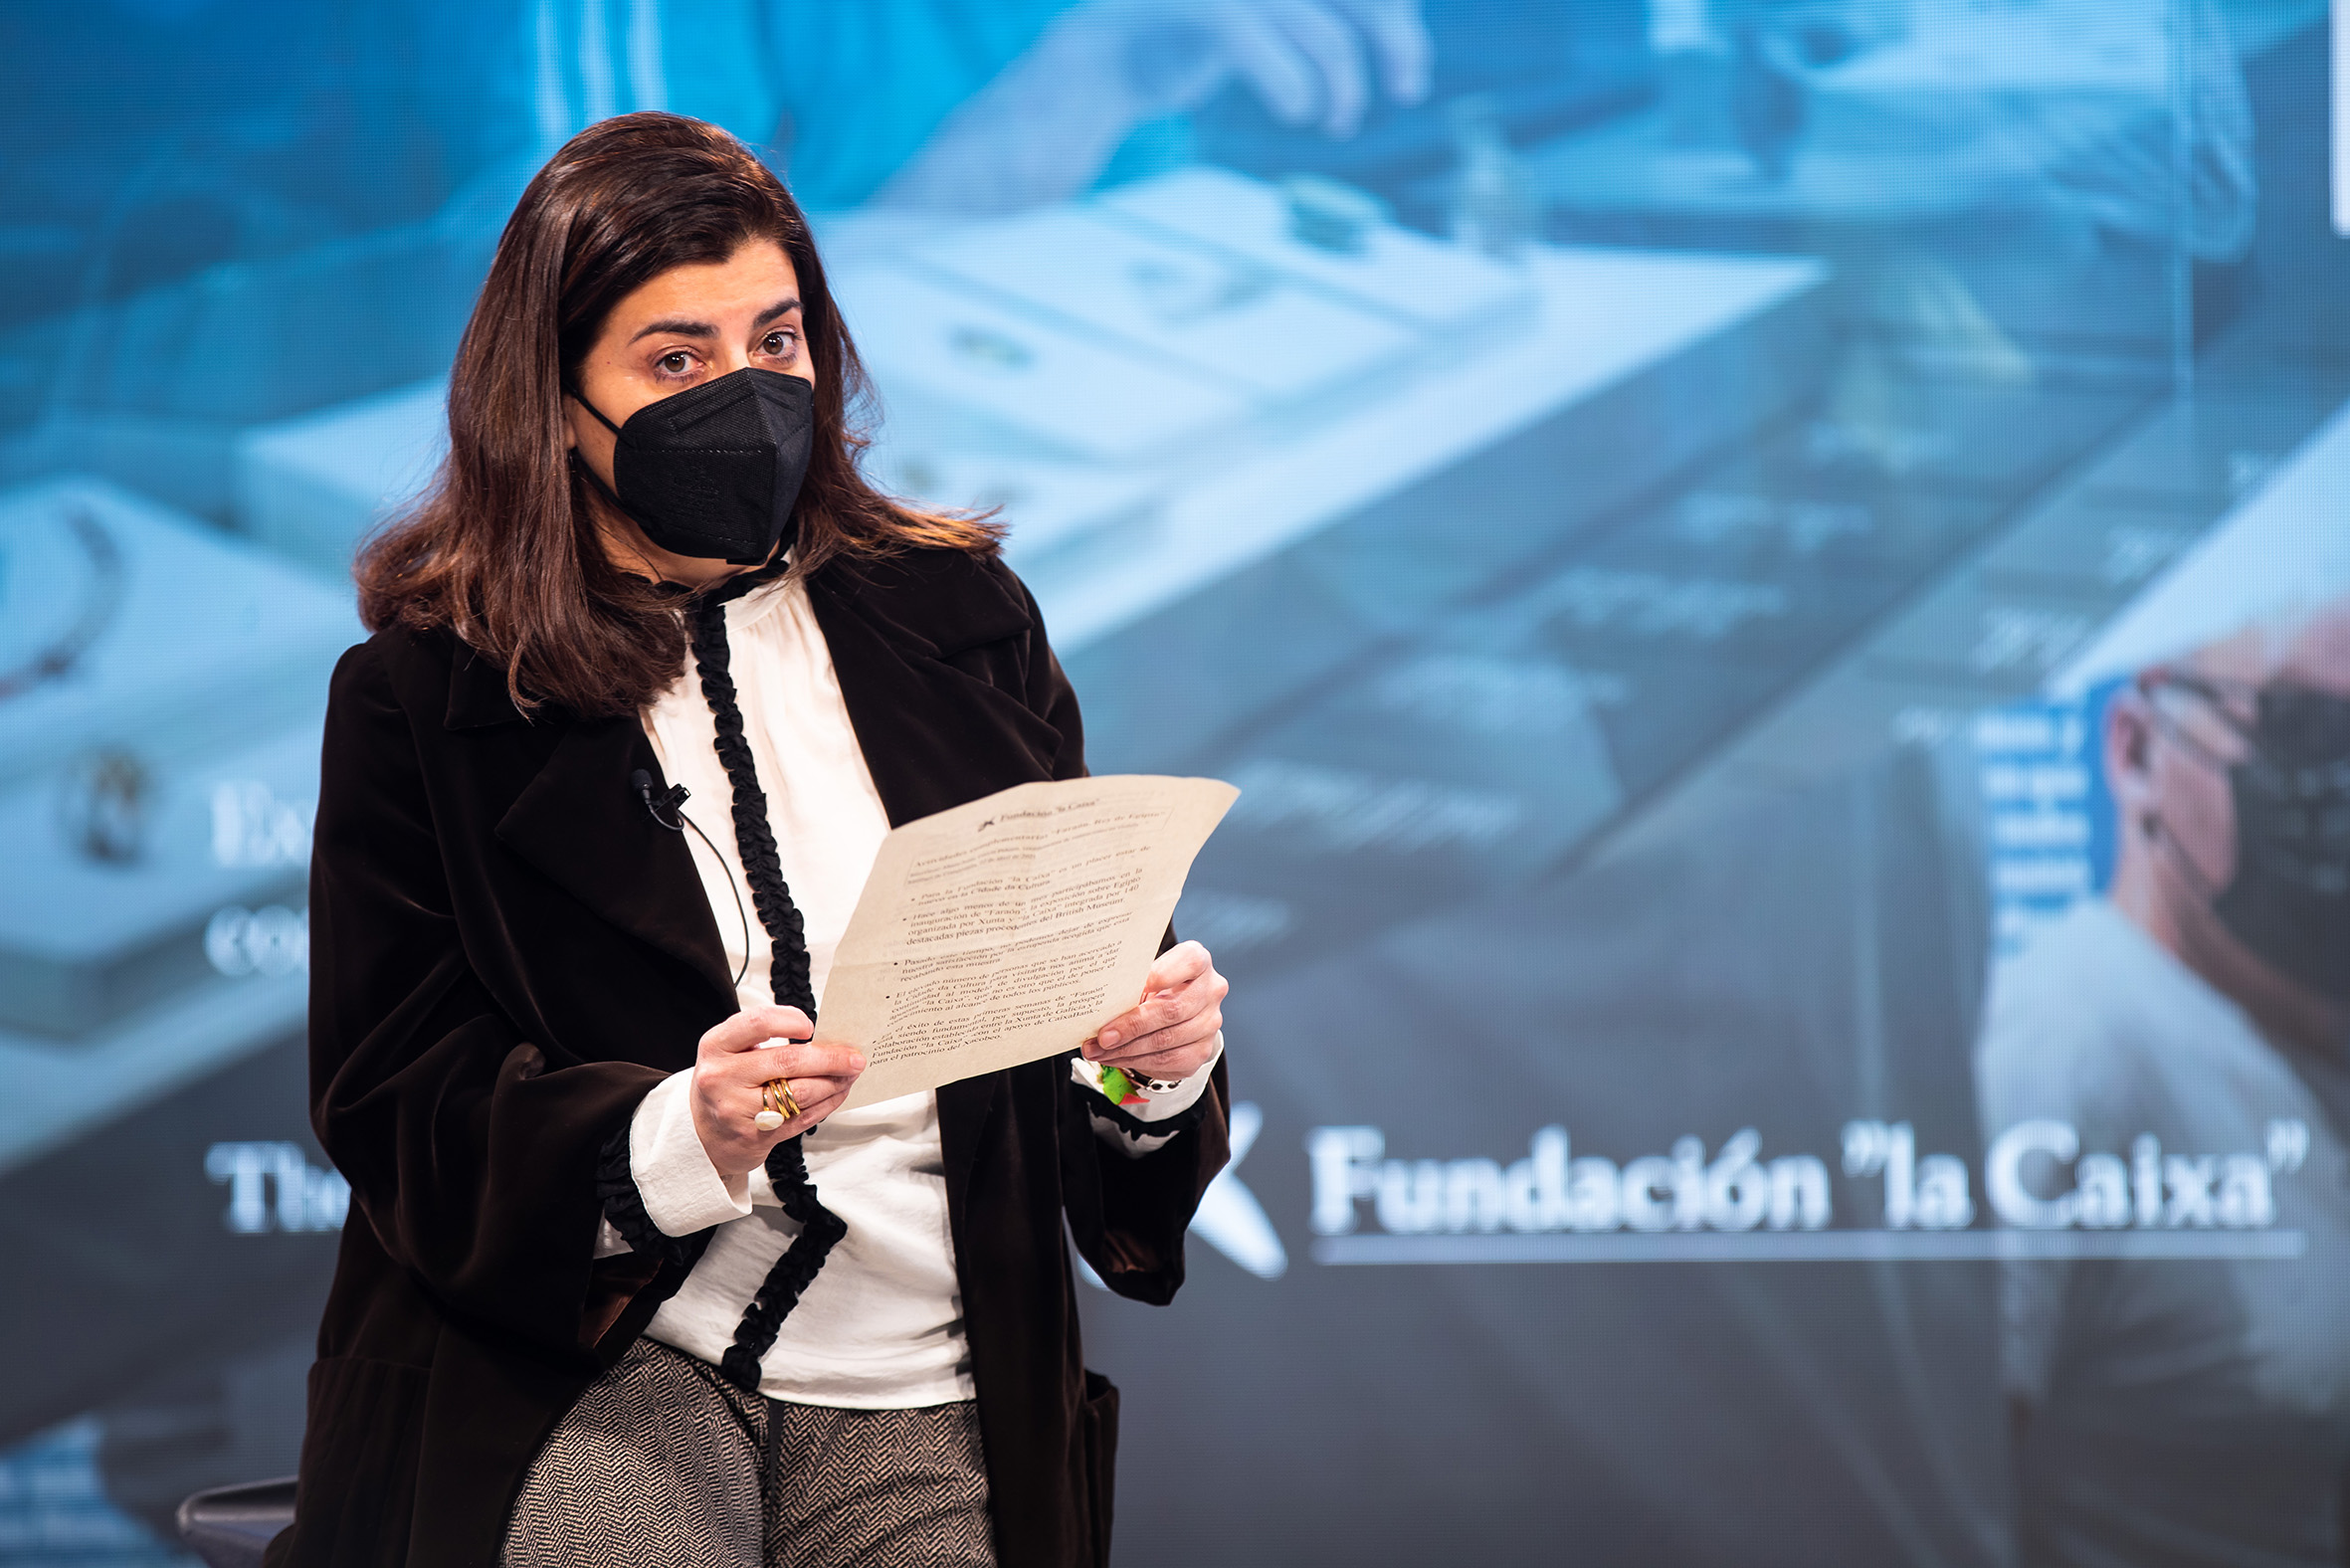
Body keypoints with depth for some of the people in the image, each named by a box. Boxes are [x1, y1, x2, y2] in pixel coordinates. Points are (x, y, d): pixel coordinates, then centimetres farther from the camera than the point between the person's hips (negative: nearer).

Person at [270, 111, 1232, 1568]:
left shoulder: (962, 622, 13)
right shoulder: (420, 697, 4)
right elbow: (399, 1110, -2)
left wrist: (1153, 1057, -8)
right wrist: (675, 1137, -20)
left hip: (925, 1392, 3)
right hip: (589, 1374, -2)